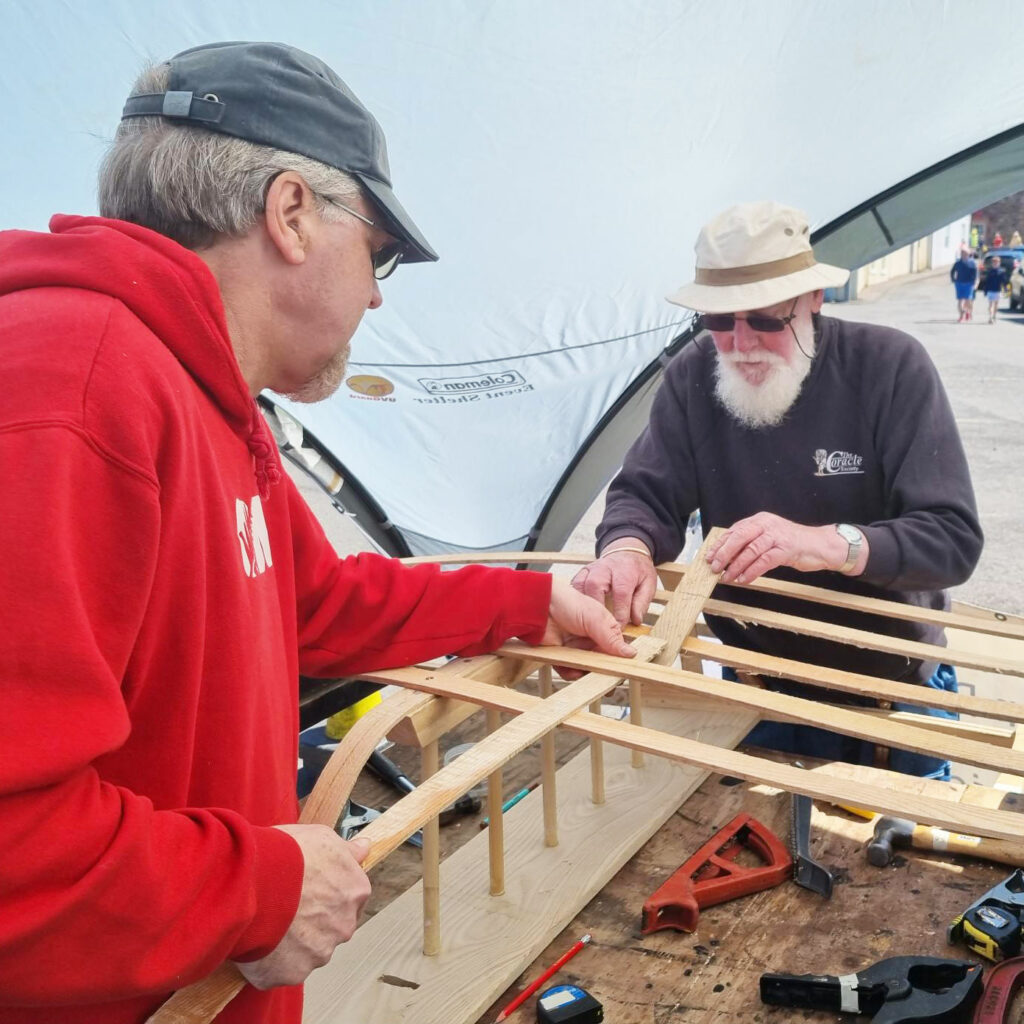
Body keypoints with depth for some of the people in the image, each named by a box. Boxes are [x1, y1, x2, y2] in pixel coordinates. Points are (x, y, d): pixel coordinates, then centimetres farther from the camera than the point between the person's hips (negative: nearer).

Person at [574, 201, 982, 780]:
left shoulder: (891, 366, -19)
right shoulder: (694, 375, -10)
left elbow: (954, 537, -23)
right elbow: (645, 494, -8)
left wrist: (828, 544, -41)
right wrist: (628, 547, -32)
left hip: (893, 689, -2)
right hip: (758, 689, 2)